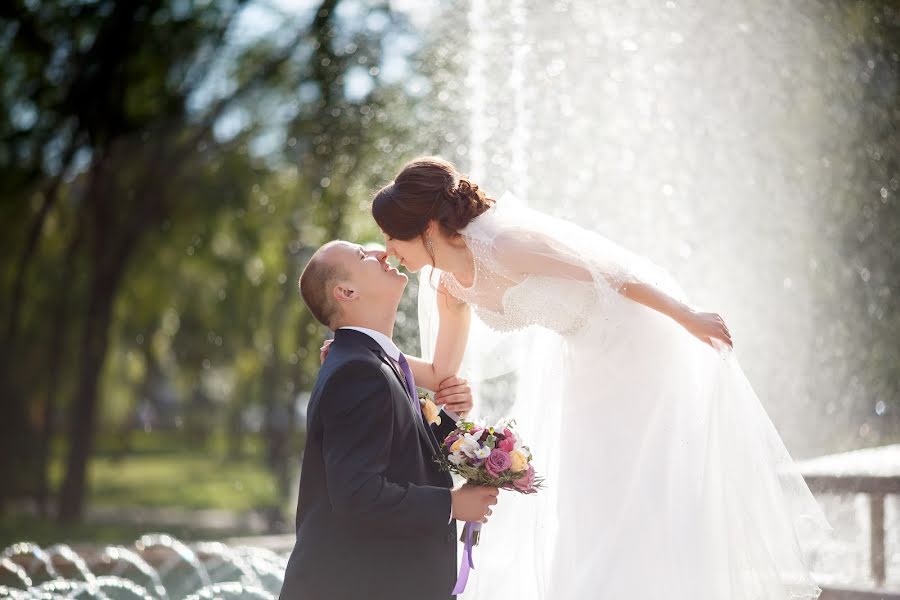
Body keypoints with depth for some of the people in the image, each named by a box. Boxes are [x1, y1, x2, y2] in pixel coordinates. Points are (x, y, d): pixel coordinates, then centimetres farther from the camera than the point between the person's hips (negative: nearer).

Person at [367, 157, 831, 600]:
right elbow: (443, 373, 2)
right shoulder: (448, 284, -6)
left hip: (640, 341, -8)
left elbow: (614, 274, -25)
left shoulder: (503, 243, -31)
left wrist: (688, 317, -21)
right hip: (587, 363, 8)